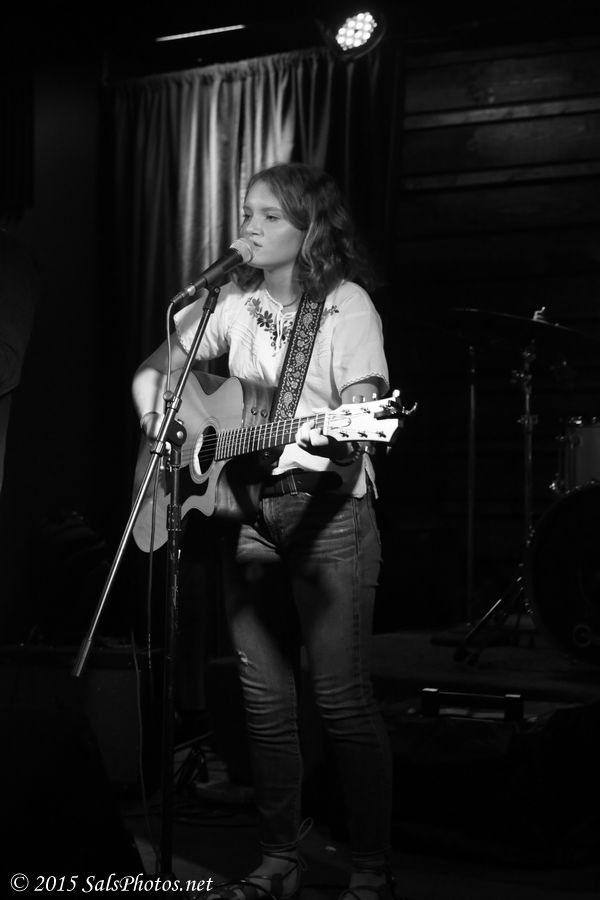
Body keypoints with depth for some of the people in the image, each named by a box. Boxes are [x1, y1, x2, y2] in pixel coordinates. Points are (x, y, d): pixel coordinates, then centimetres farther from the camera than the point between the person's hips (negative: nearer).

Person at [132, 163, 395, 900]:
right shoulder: (234, 303, 11)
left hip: (328, 510, -5)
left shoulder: (346, 305, -4)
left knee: (341, 696, -7)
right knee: (264, 699, 7)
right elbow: (154, 367, 20)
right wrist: (155, 410, -1)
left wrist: (337, 440, -36)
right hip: (247, 510, 5)